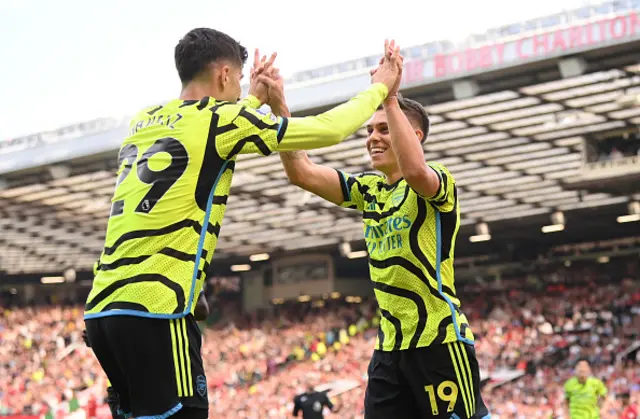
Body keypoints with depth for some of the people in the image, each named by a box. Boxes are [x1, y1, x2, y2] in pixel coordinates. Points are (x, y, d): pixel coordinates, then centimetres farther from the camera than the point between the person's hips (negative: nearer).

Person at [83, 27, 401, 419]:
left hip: (102, 309, 8)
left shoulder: (144, 122, 18)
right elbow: (329, 130, 3)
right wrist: (379, 89, 19)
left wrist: (254, 99, 49)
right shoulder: (219, 119, -2)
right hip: (153, 311, -8)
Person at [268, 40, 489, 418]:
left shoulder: (439, 182, -8)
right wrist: (278, 106, -6)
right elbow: (302, 173, 3)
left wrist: (390, 98, -30)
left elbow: (414, 171, -33)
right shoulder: (369, 190, 12)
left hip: (439, 341, -7)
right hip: (390, 347, 7)